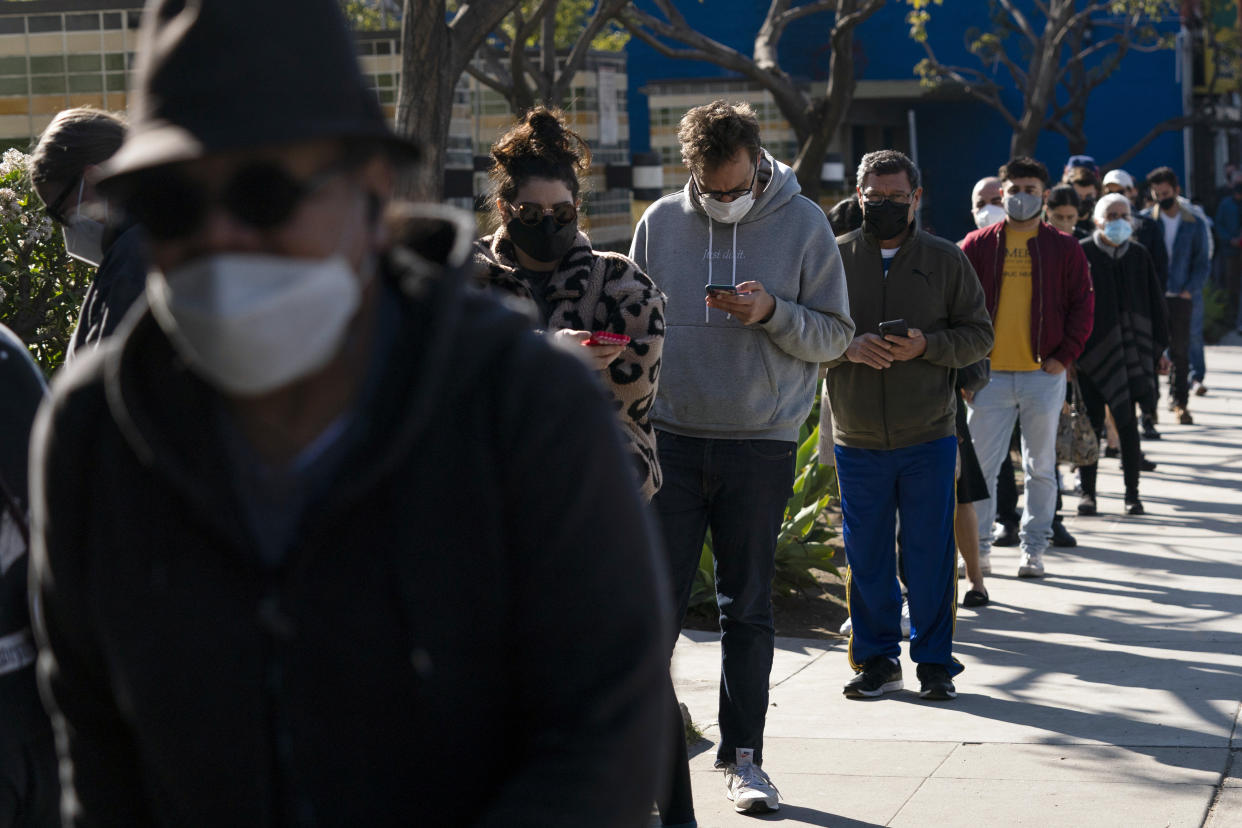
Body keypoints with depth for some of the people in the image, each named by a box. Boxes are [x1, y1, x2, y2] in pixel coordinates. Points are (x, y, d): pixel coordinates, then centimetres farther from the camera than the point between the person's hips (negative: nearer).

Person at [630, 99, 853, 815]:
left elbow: (837, 335, 0)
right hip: (671, 439, 1)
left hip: (762, 444, -1)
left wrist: (772, 313, -17)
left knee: (748, 607, 5)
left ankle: (744, 756, 12)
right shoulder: (661, 222, 5)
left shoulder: (804, 225, 0)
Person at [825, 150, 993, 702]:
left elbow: (980, 335, 4)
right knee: (866, 556, 7)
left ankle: (934, 661, 15)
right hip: (857, 440, 1)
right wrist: (847, 347, -14)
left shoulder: (946, 260, 5)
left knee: (930, 553, 2)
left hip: (929, 437, -1)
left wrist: (926, 345, -13)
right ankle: (877, 660, 19)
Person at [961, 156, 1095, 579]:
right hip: (989, 374, 0)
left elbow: (1082, 305, 4)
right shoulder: (978, 245, 4)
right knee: (979, 466, 0)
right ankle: (977, 548, 9)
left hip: (1044, 374, 0)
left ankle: (1034, 548, 16)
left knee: (1040, 468, 7)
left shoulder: (1064, 248, 4)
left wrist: (1064, 356, -6)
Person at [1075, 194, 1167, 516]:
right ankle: (1088, 492, 10)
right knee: (1091, 422, 3)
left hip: (1128, 352, 2)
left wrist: (1158, 345, 8)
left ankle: (1132, 493, 9)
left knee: (1126, 422, 2)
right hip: (1091, 352, -2)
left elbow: (1154, 303, 12)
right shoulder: (1082, 255, -1)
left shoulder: (1138, 256, 7)